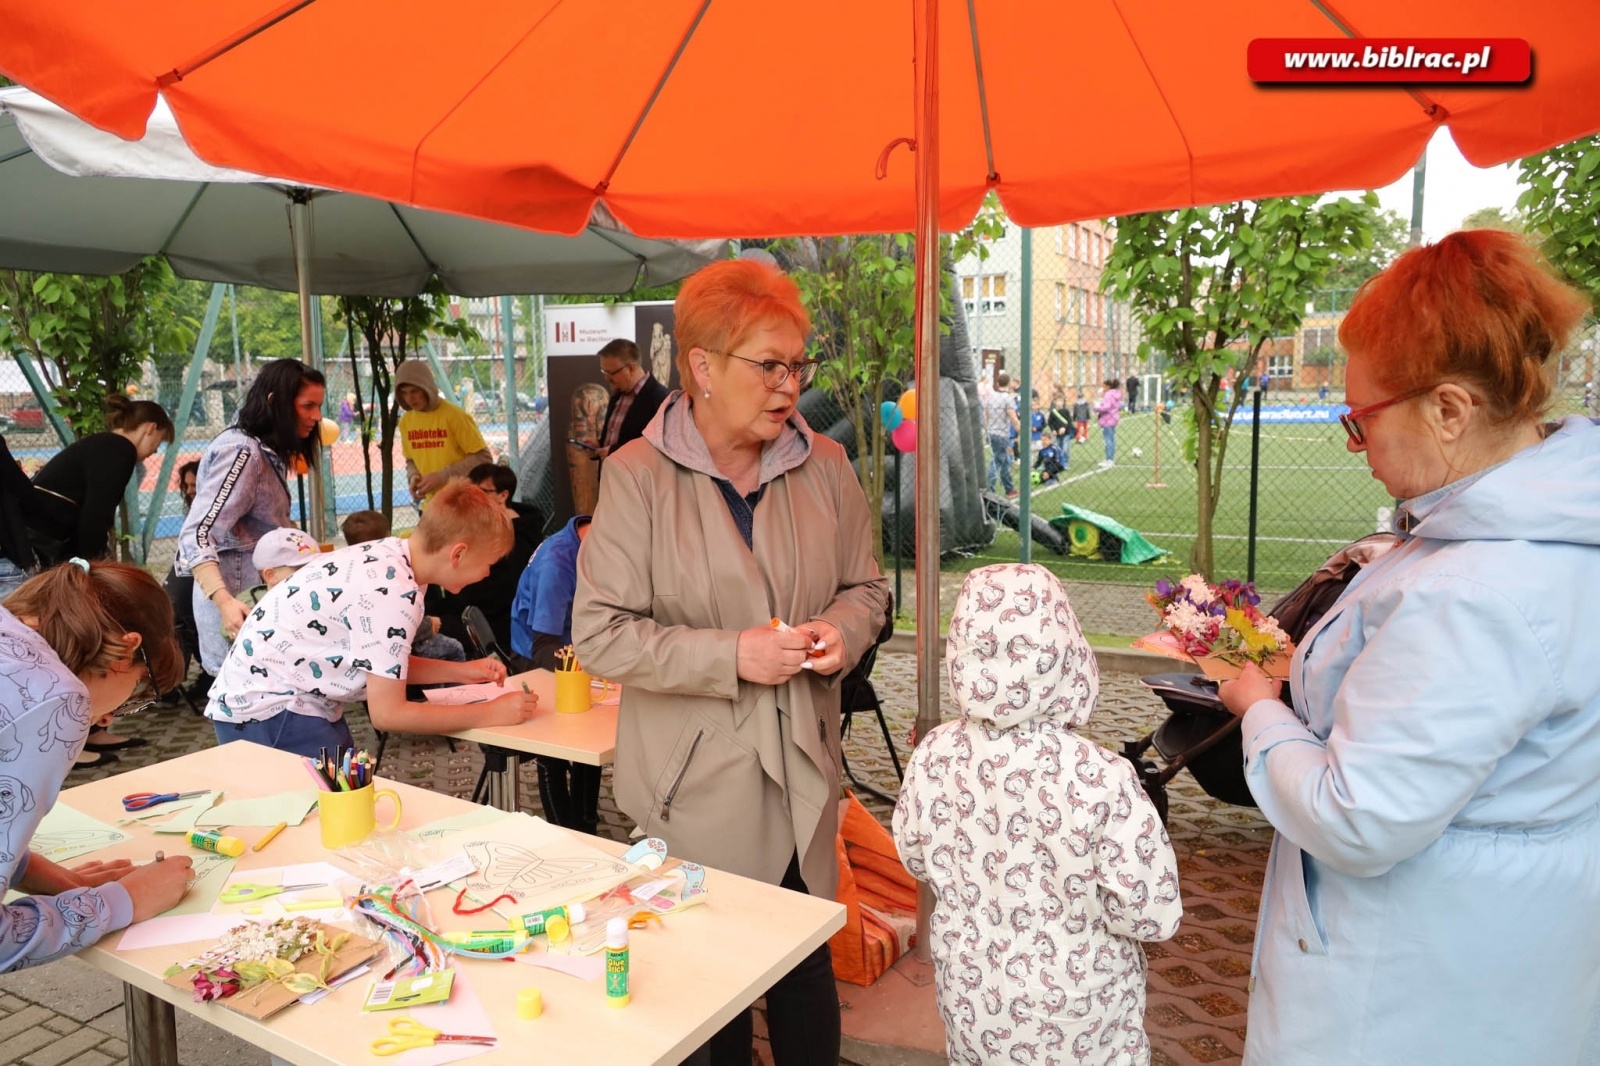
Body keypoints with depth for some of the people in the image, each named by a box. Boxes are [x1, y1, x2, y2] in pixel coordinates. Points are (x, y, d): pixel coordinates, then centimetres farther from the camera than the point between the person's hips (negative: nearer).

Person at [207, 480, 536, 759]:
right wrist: (490, 714, -19)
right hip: (264, 711, -9)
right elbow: (387, 713, -24)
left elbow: (383, 666, 10)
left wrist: (461, 671, 3)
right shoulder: (391, 591, -27)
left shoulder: (389, 556, -2)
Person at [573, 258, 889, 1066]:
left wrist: (842, 631, -11)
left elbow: (865, 587, 13)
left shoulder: (824, 465, 2)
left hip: (801, 772, 4)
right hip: (695, 781, -3)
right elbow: (599, 635, -12)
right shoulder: (637, 476, -10)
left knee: (809, 972, 15)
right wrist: (733, 656, -21)